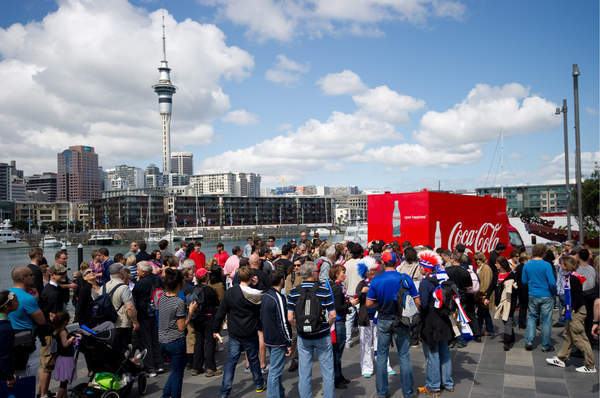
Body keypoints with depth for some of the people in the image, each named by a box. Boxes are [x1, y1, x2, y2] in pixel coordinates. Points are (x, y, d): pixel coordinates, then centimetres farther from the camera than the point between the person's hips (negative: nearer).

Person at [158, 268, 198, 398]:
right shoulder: (179, 303, -22)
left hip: (162, 340, 8)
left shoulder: (162, 297, 0)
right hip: (176, 342, -8)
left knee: (178, 368, 26)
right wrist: (191, 311, -10)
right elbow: (182, 327, -17)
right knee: (178, 373, 10)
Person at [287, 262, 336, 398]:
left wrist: (299, 329, 9)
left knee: (304, 373, 12)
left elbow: (290, 318, -7)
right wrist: (326, 327, 6)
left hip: (303, 337, 2)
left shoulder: (293, 292, -5)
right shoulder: (324, 291, -11)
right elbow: (333, 315, -11)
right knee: (328, 371, 12)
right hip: (322, 337, -2)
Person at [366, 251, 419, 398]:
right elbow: (417, 302, -8)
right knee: (404, 357, 10)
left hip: (383, 321, 0)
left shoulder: (376, 281, -11)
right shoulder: (406, 278, -11)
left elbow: (369, 304, -7)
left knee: (381, 357, 13)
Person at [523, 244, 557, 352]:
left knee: (532, 318, 17)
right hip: (546, 296, -4)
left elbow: (524, 281, 7)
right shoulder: (546, 265, -16)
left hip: (532, 295, 4)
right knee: (546, 321, 6)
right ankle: (545, 346, 15)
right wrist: (554, 293, 0)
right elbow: (552, 283, -17)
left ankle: (528, 342, 12)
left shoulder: (527, 265, -1)